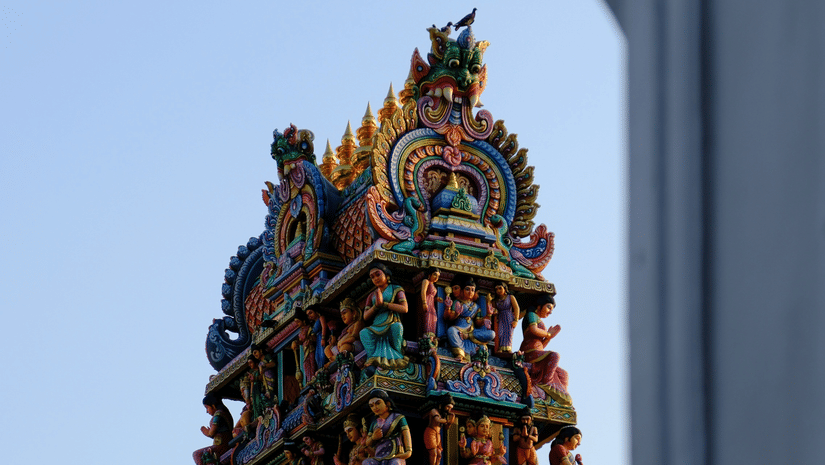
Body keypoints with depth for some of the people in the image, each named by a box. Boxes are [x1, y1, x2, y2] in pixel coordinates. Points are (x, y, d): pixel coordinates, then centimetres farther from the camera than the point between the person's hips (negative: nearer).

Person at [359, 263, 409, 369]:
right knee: (364, 333, -28)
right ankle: (372, 360, -32)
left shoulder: (396, 290, 9)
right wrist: (376, 305, -8)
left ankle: (398, 357, -22)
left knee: (396, 327, -38)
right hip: (376, 327, 3)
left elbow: (404, 309, -6)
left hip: (392, 324, -3)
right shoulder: (372, 296, 20)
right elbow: (366, 317, 11)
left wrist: (383, 304, -9)